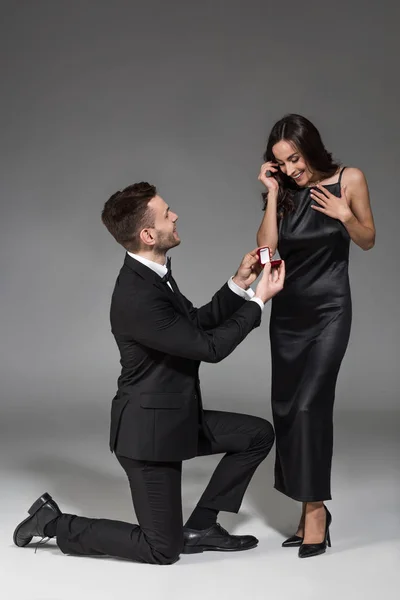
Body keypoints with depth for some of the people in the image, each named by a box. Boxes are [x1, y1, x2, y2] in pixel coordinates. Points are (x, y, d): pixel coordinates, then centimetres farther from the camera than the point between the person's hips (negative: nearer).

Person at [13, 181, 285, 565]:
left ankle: (199, 526, 16)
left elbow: (198, 323, 13)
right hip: (150, 429, -9)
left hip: (177, 418, 9)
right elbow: (209, 347, -24)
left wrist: (238, 285, 1)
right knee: (162, 549, 1)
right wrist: (259, 299, -16)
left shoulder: (153, 274, 1)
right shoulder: (136, 297, -30)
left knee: (259, 434, 10)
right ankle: (54, 523, 13)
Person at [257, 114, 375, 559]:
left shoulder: (348, 180, -4)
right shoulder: (283, 192, 4)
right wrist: (273, 193, -9)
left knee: (309, 403, -15)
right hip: (287, 310, 5)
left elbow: (368, 241, 3)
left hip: (329, 309, -4)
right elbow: (267, 247, -6)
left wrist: (344, 215, -16)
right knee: (285, 407, 3)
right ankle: (312, 509, 14)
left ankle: (314, 508, -6)